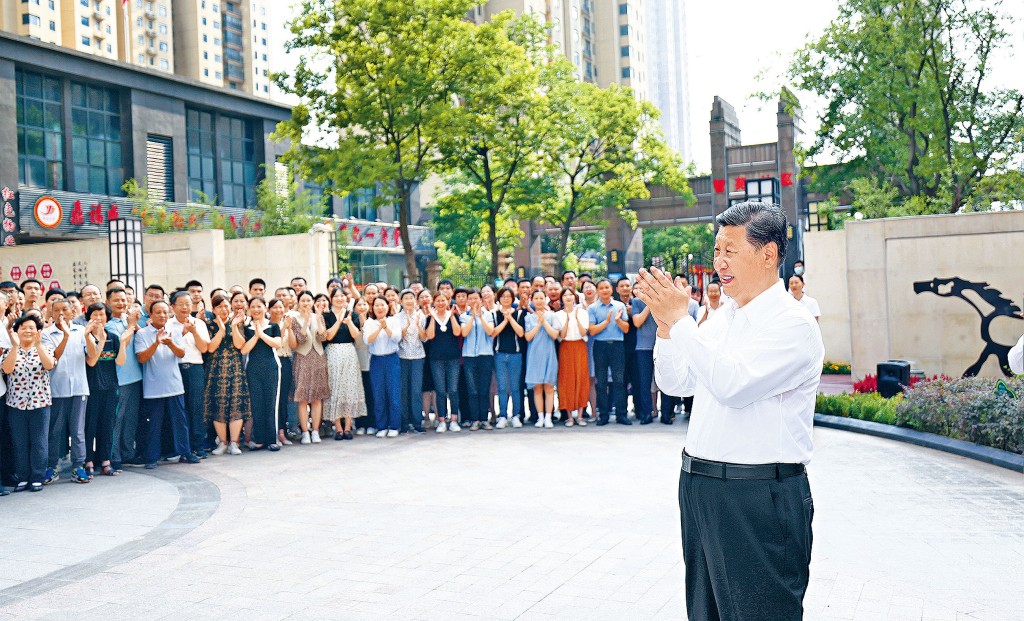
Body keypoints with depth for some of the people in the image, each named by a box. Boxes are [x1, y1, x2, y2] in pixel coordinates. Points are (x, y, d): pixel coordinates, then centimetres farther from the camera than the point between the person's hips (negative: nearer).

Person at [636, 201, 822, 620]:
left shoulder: (793, 324, -14)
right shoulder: (721, 318, 11)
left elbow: (732, 384, -26)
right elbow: (676, 384, 13)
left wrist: (680, 320, -22)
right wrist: (666, 325, -3)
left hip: (760, 496, -8)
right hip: (700, 488, 8)